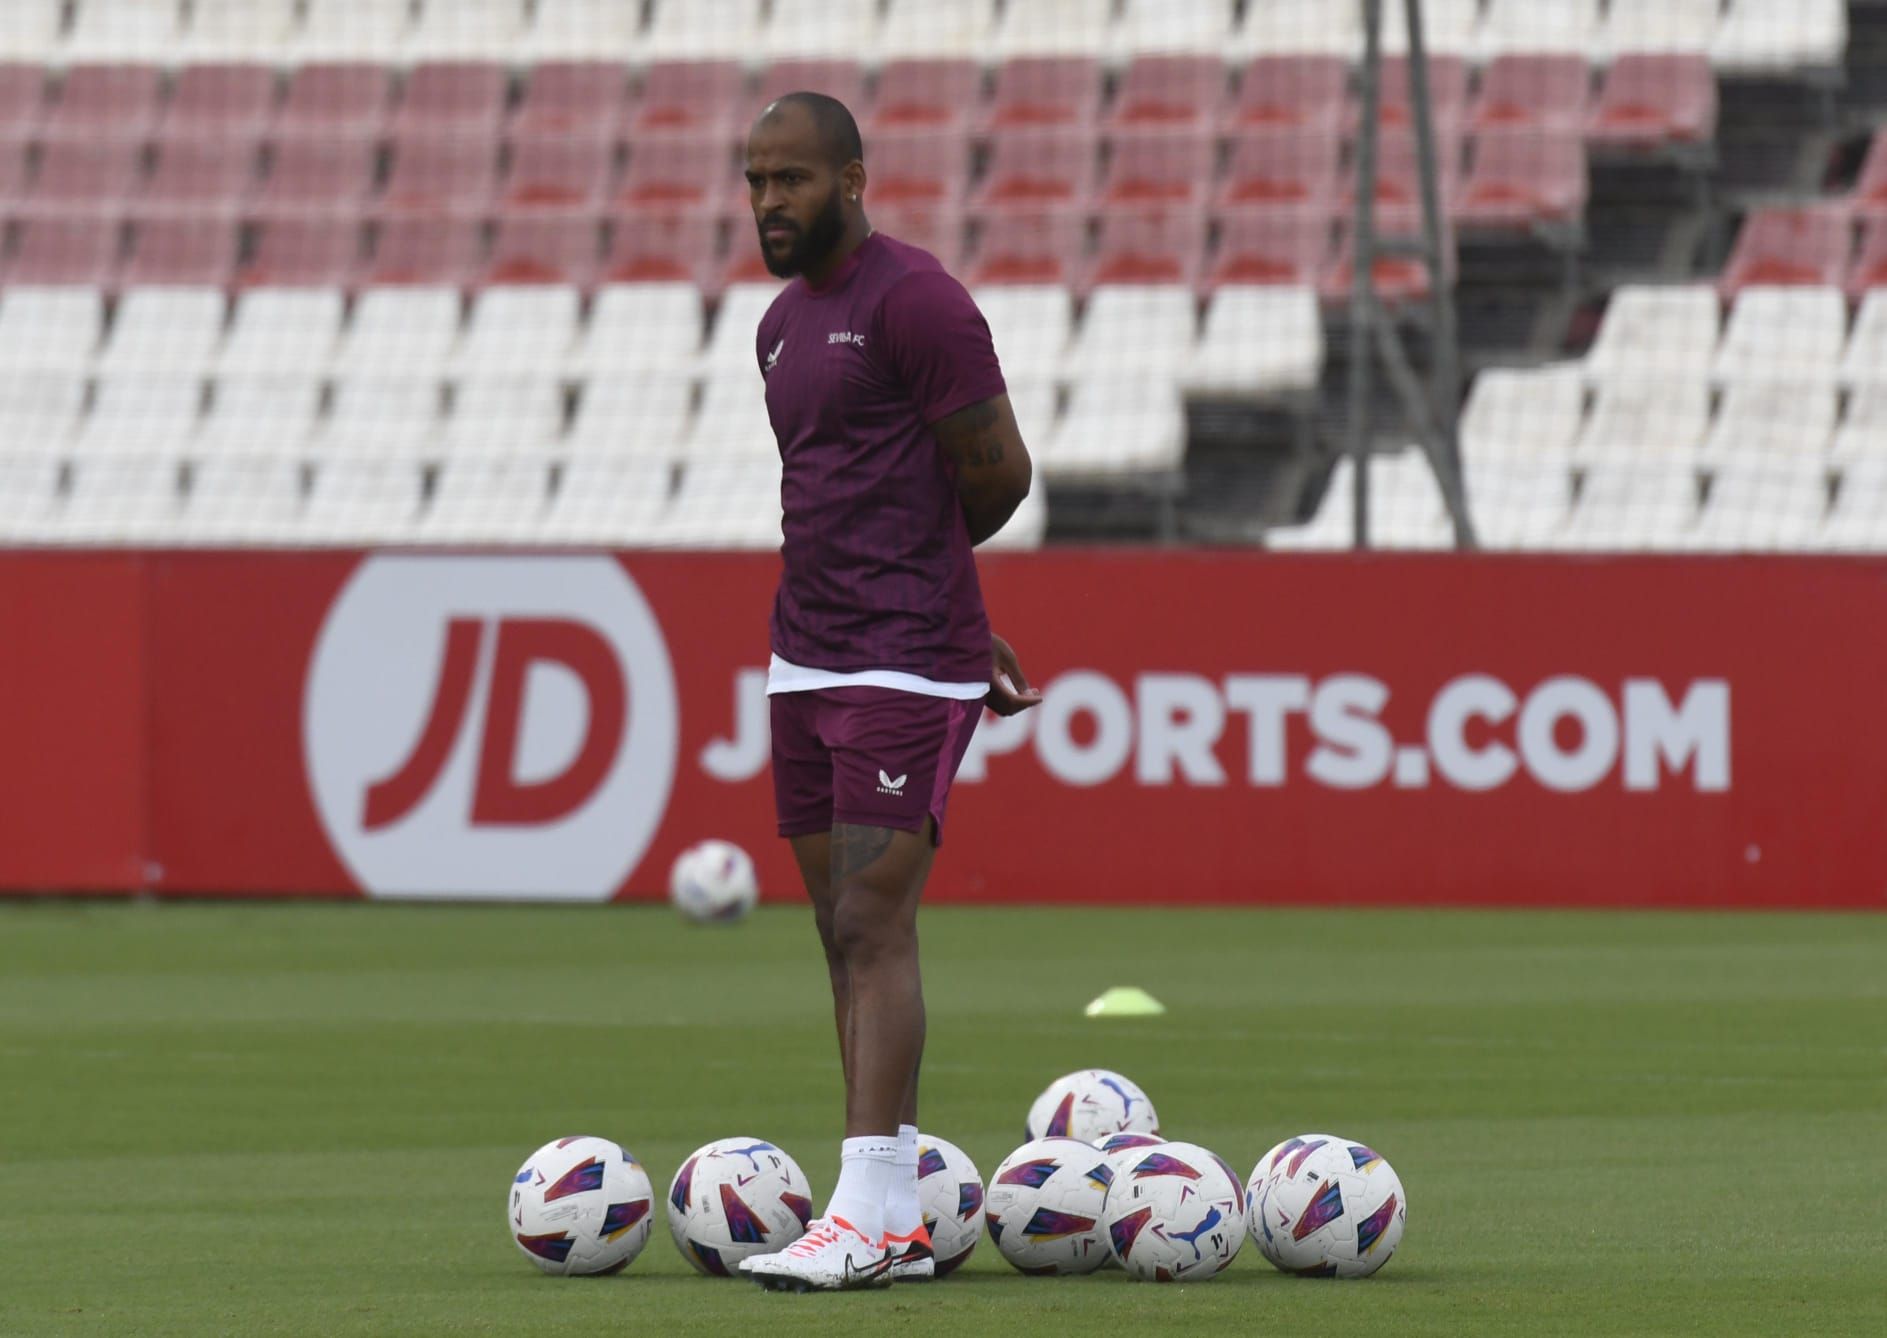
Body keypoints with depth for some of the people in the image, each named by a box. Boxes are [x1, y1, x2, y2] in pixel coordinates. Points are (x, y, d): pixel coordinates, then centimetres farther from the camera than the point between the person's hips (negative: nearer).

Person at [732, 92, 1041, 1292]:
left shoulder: (915, 300, -11)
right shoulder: (783, 324, 16)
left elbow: (1000, 473, -10)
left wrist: (916, 577, 8)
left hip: (903, 667, -9)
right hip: (807, 655, 9)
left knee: (874, 924, -13)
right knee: (844, 931, 7)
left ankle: (868, 1219, -16)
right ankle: (904, 1221, 10)